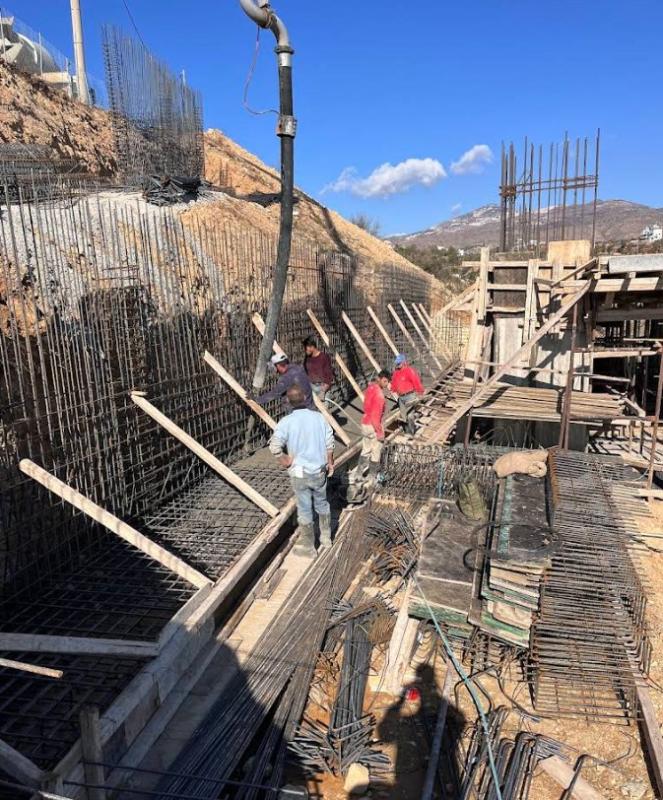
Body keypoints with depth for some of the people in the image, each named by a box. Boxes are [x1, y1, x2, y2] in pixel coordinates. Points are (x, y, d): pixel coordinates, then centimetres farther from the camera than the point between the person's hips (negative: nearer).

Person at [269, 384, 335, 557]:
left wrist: (286, 462, -11)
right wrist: (330, 463, 13)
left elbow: (274, 447, -27)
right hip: (319, 471, 3)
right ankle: (326, 537, 39)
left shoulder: (286, 422, -15)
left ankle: (308, 547, 25)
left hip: (299, 473, -2)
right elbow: (330, 444, -2)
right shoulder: (319, 417, -7)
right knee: (322, 503, 23)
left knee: (304, 509, 11)